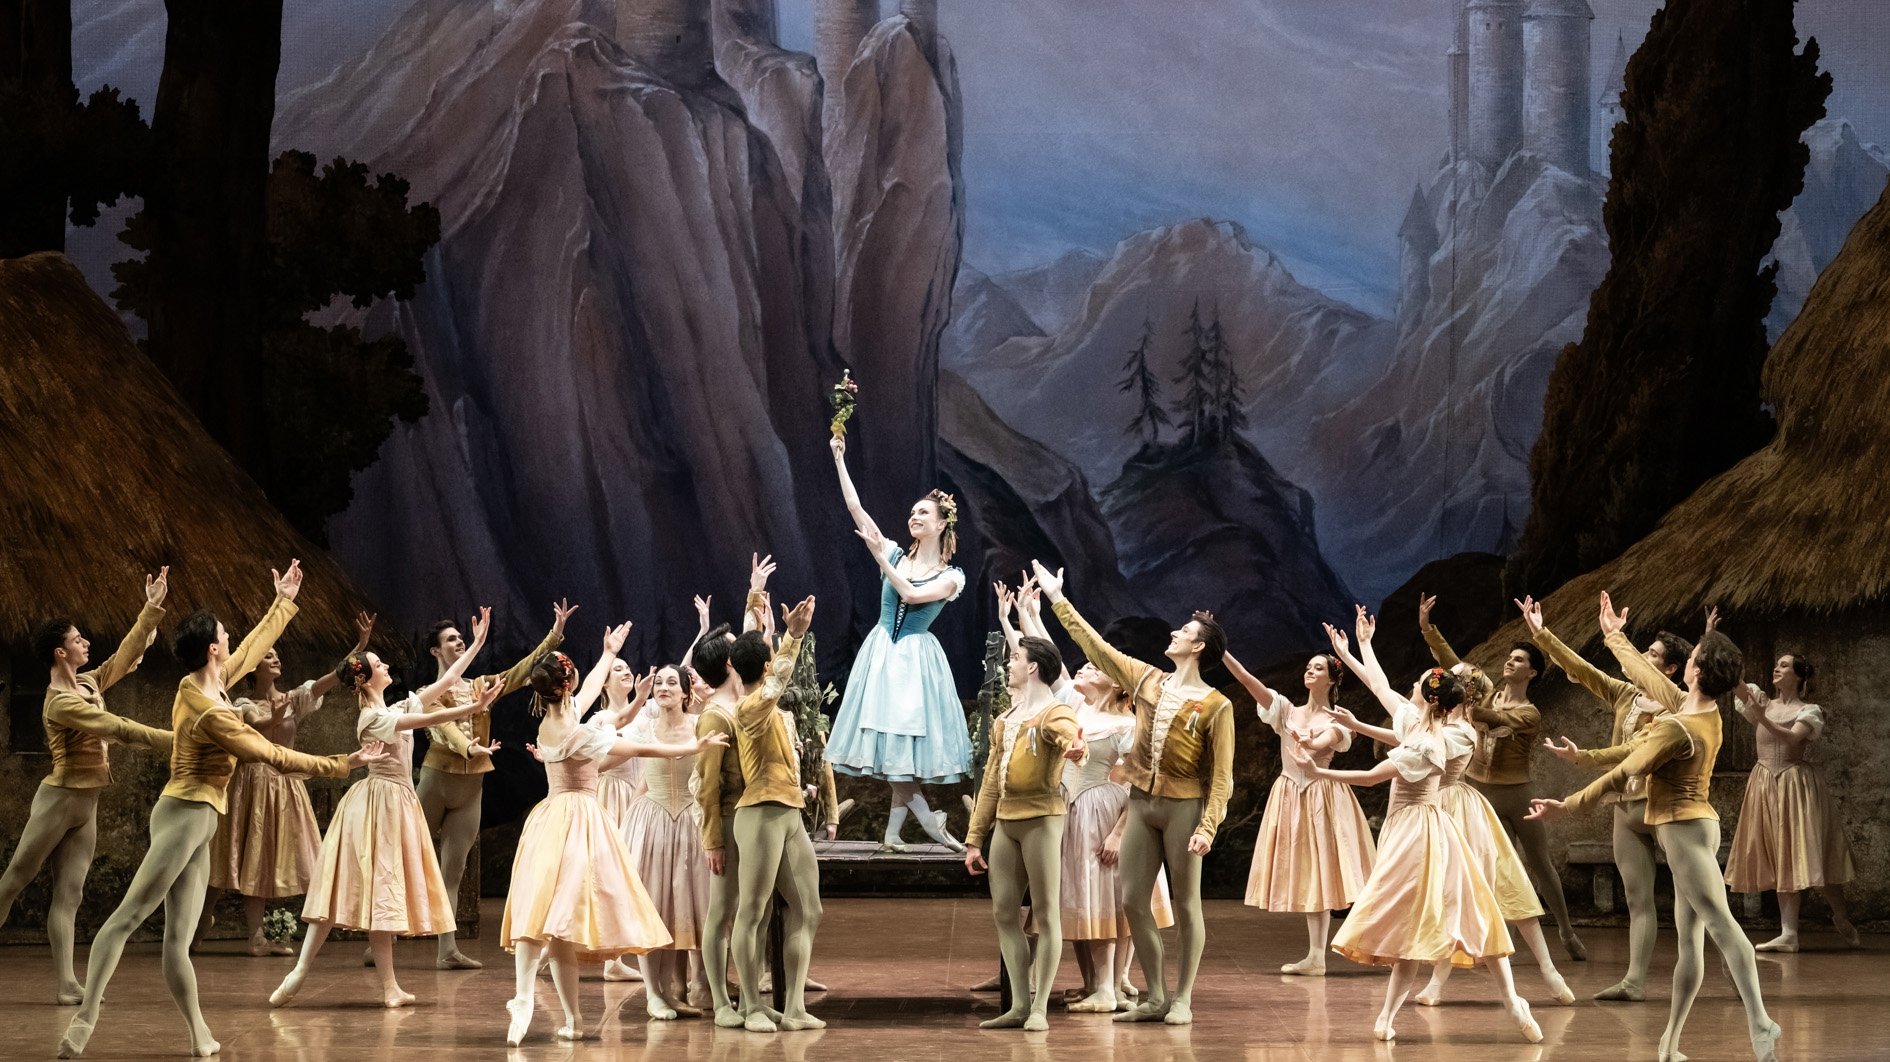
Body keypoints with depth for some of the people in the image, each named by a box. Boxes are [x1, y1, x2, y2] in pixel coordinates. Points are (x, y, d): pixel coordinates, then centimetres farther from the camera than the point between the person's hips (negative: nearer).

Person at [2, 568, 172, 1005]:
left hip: (85, 805, 8)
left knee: (68, 894, 2)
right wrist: (175, 742, -24)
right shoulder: (60, 703, -19)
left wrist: (152, 609, 10)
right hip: (59, 800, -8)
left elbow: (126, 655, 15)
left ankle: (66, 984, -3)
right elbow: (119, 728, -24)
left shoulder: (90, 683, 7)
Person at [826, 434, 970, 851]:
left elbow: (911, 595, -17)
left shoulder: (951, 577, -1)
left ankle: (895, 829, 1)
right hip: (881, 653, 3)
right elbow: (856, 509, 1)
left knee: (906, 741, -6)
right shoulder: (896, 554, 6)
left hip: (916, 657, -3)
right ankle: (929, 819, 3)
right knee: (891, 741, -3)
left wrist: (880, 559, -19)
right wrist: (839, 461, -4)